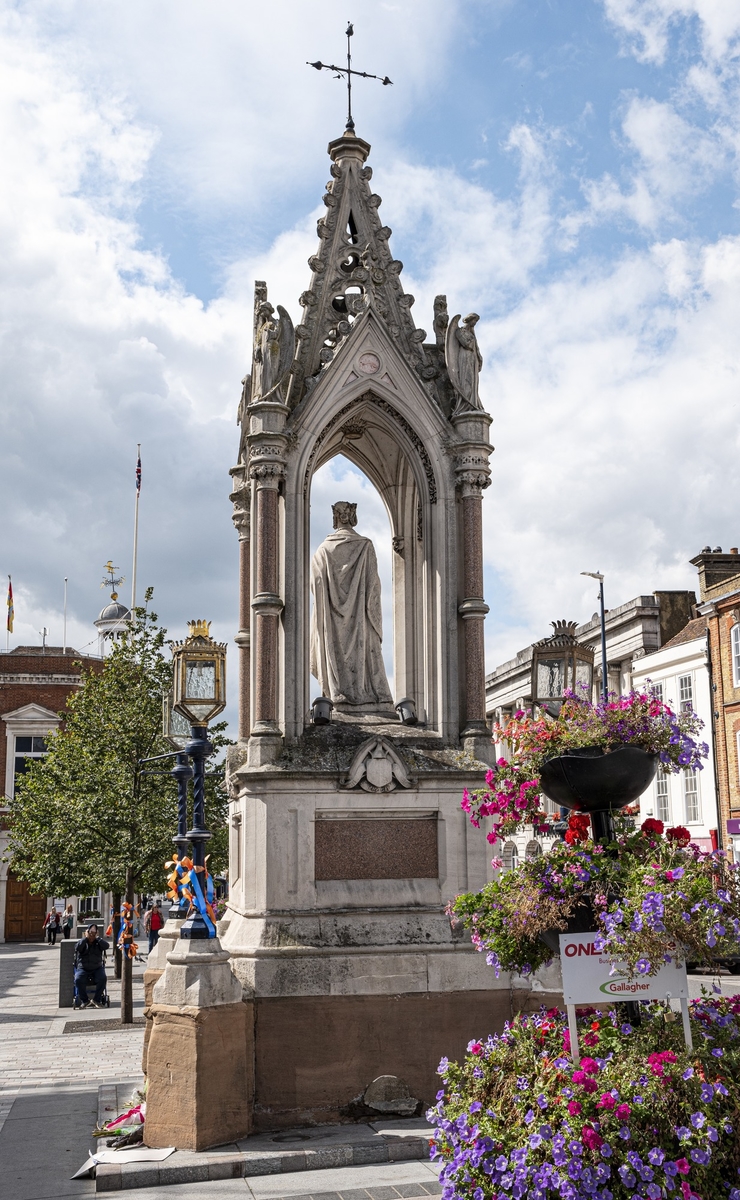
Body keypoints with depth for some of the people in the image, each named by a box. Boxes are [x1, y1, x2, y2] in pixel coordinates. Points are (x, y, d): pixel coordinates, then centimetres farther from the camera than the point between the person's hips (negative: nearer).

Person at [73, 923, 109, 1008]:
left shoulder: (98, 943, 8)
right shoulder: (82, 942, 6)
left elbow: (106, 946, -12)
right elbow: (78, 948, -17)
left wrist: (97, 938, -9)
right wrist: (86, 938, -11)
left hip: (97, 968, 0)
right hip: (83, 968, 0)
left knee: (102, 978, -29)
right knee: (78, 980, -30)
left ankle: (97, 1000, -16)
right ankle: (84, 1000, -14)